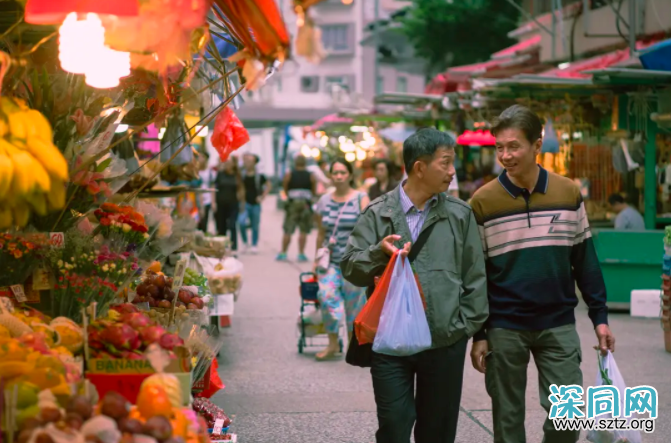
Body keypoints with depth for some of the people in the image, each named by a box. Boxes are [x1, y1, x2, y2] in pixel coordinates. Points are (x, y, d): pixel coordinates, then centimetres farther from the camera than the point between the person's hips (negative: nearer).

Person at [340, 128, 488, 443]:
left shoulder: (460, 215, 6)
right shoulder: (378, 214, 2)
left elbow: (475, 277, 8)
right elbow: (350, 268, 1)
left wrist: (468, 325, 1)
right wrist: (379, 252, -18)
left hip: (446, 342, 2)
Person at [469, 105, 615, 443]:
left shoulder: (568, 193, 1)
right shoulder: (482, 202, -4)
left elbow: (584, 259, 8)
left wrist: (599, 316, 5)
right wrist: (478, 334, -3)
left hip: (558, 325, 1)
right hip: (504, 329, -1)